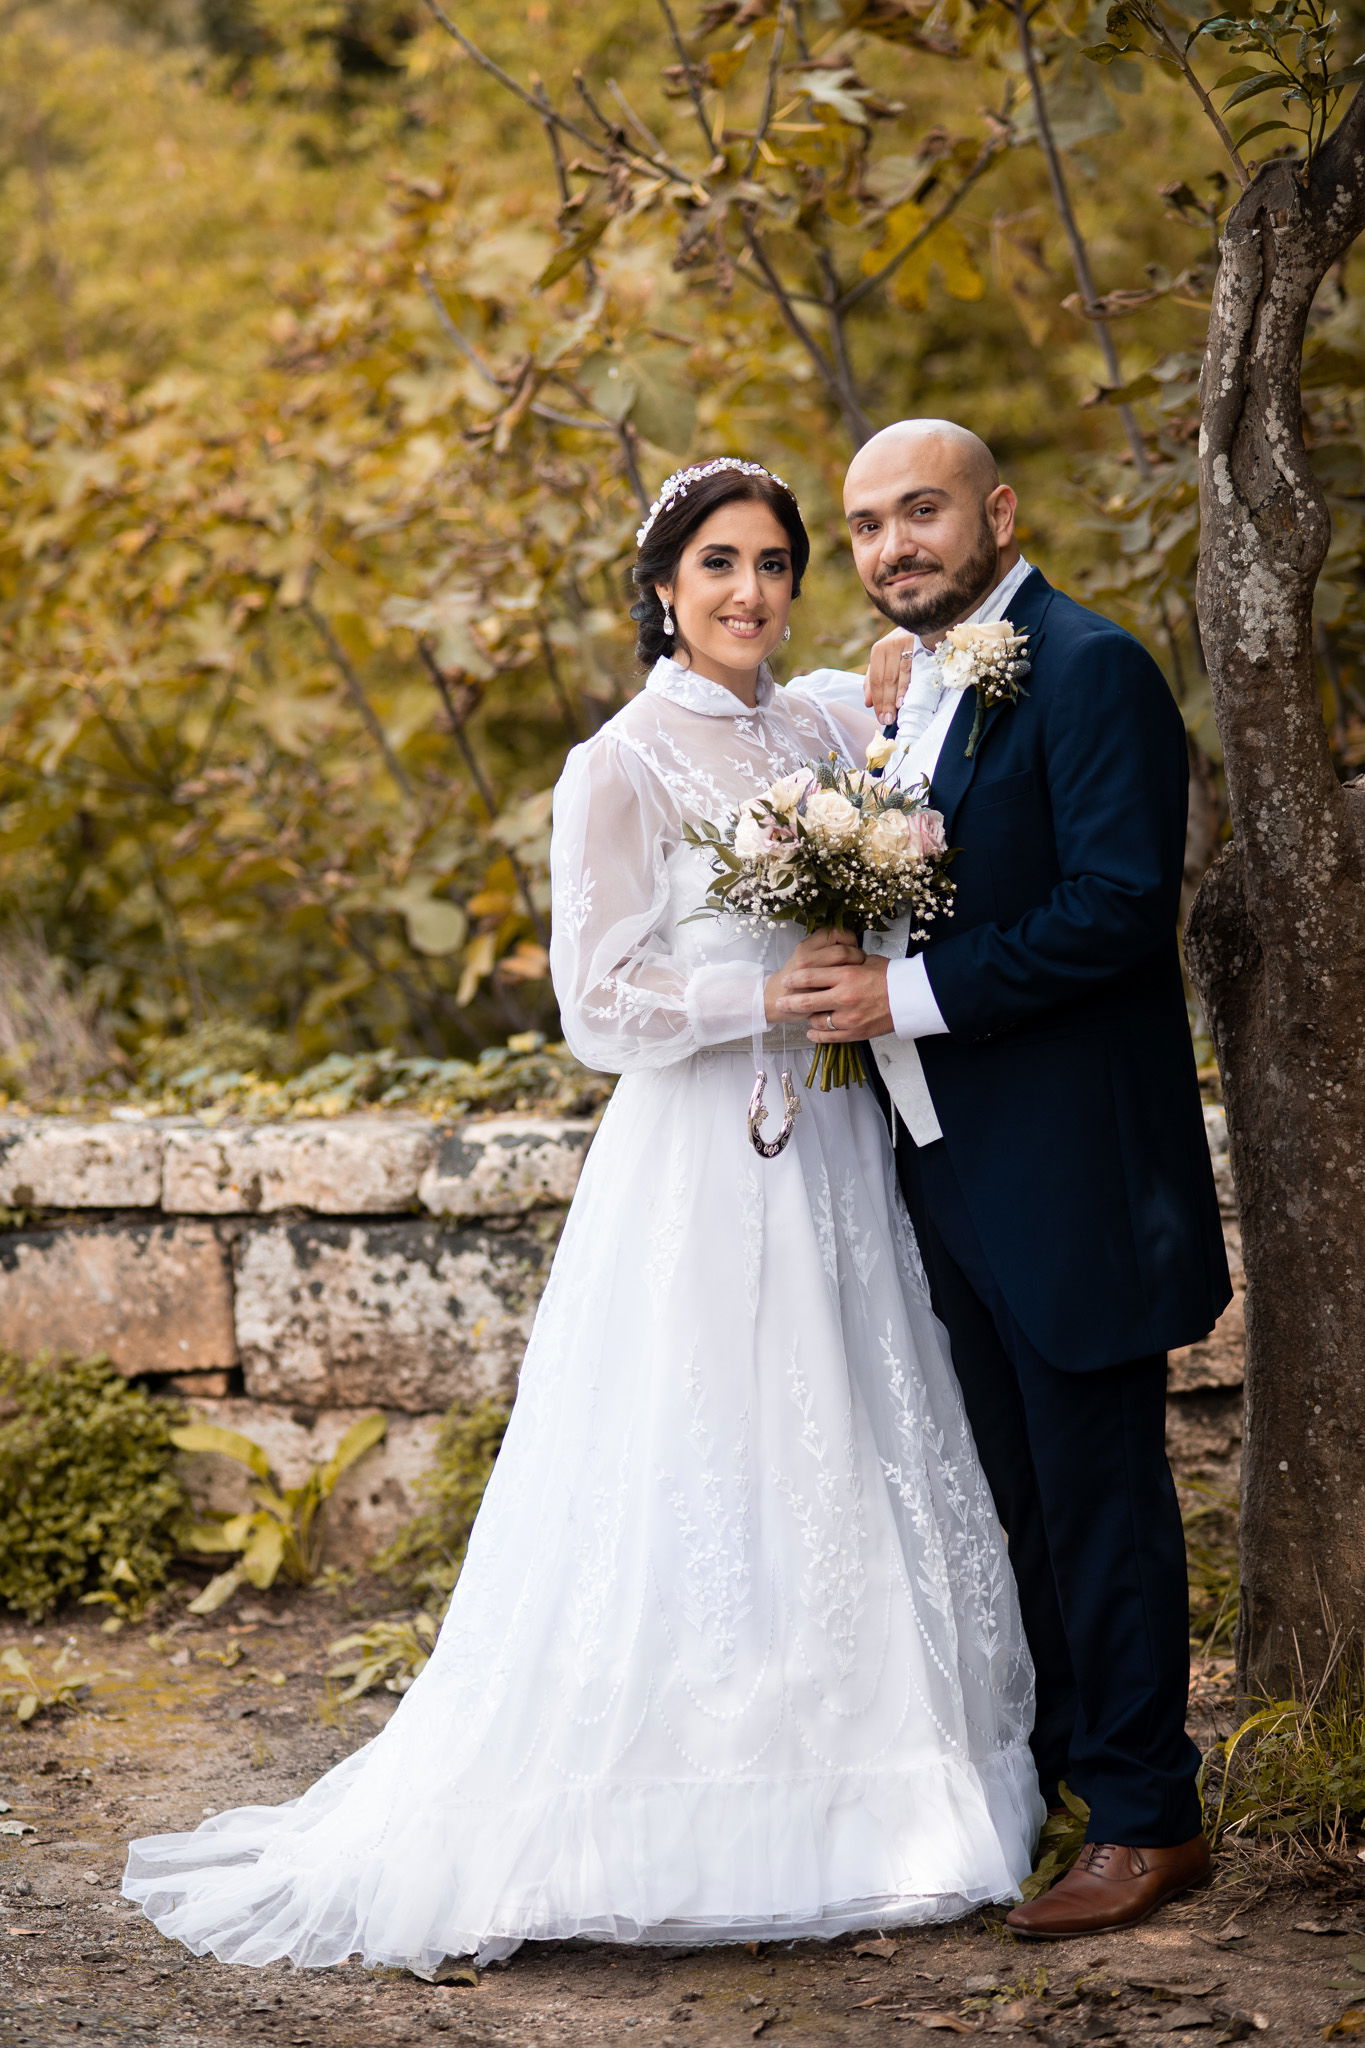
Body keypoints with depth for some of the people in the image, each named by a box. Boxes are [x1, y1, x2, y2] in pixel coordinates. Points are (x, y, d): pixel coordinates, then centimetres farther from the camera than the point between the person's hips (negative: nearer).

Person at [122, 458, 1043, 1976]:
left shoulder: (828, 727, 11)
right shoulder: (622, 768, -7)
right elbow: (601, 1006, -9)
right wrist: (770, 997, -18)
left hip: (834, 1161, 7)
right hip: (703, 1175, -6)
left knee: (849, 1481, 10)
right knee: (700, 1493, -2)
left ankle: (835, 1809, 22)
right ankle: (687, 1839, 7)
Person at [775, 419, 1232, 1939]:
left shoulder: (1090, 672, -14)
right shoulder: (911, 683, 14)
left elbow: (1121, 905, -22)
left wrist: (911, 997, -21)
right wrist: (877, 749, 2)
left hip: (1067, 1170, -9)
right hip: (948, 1167, 9)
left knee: (1097, 1492, -1)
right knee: (1007, 1489, 18)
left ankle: (1147, 1817, 10)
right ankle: (1030, 1766, 32)